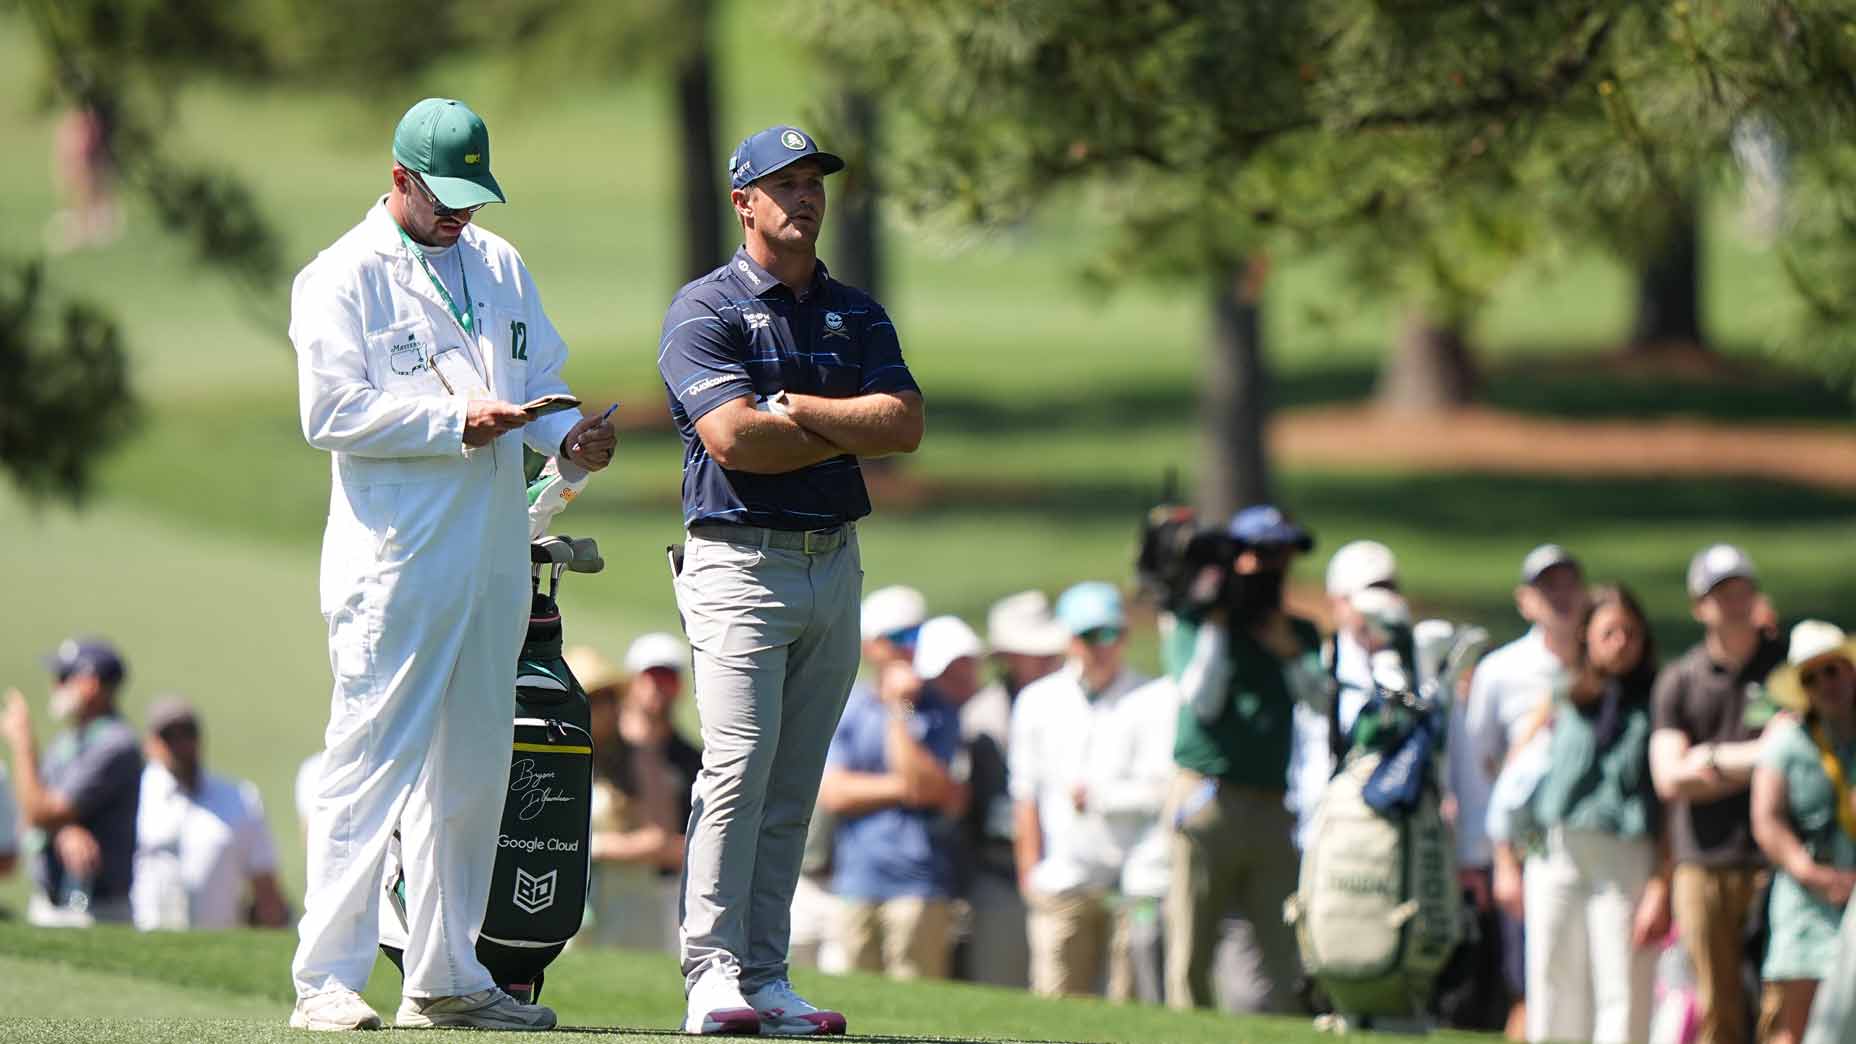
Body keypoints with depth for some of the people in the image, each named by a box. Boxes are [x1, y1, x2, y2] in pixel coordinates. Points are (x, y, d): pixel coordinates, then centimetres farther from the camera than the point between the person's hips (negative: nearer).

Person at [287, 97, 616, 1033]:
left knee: (472, 771, 10)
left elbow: (539, 379, 19)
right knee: (372, 765, -9)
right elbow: (333, 412, -12)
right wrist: (456, 423, -17)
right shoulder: (342, 278, -4)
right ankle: (326, 981, -8)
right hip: (394, 560, -7)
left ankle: (445, 980, 17)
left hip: (495, 557, 7)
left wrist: (569, 438, -2)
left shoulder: (499, 265, 17)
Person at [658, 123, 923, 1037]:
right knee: (739, 766, -15)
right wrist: (851, 431, -6)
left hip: (834, 565, 6)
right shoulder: (704, 310, -2)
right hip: (740, 559, -6)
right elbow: (733, 439, -16)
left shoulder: (856, 315, 16)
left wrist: (798, 409, -8)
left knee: (794, 784, 5)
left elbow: (906, 423, 1)